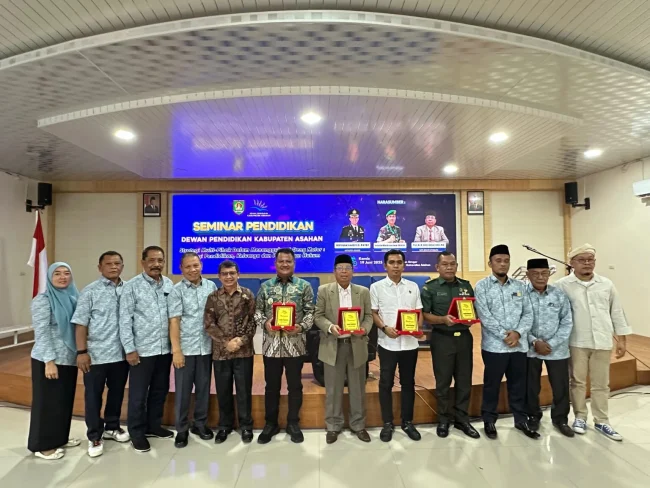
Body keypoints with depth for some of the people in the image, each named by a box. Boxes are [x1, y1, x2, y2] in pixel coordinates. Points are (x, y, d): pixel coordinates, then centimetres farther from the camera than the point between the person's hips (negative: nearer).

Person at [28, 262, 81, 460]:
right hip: (49, 360, -6)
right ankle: (43, 445, 19)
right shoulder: (43, 300, -11)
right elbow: (41, 333, -16)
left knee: (65, 400, 16)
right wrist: (49, 361, -20)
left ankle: (60, 438, 32)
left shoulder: (73, 298, 8)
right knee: (48, 402, 5)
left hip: (69, 359, 6)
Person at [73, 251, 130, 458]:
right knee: (93, 395, 9)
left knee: (117, 392, 16)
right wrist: (81, 352, -11)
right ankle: (94, 436, 24)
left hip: (122, 353, 3)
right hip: (96, 354, -3)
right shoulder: (90, 291, -5)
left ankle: (112, 427, 36)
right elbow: (81, 323, -7)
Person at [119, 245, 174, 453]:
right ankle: (137, 432, 25)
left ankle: (153, 425, 34)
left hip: (165, 348, 4)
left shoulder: (169, 284, 4)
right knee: (138, 393, 8)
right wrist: (129, 349, -11)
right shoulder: (132, 286, -7)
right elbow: (125, 320, -8)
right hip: (142, 349, -4)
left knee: (160, 390, 16)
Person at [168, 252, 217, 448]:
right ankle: (181, 429, 24)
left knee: (204, 388, 13)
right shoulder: (176, 291, -5)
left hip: (206, 347, 3)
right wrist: (176, 350, -13)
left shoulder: (211, 286, 4)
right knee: (183, 390, 8)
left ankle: (200, 424, 30)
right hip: (185, 348, -2)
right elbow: (174, 321, -9)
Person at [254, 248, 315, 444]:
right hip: (271, 344, 1)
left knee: (295, 385, 10)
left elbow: (310, 312, -1)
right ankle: (270, 424, 29)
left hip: (295, 344, -1)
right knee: (271, 386, 12)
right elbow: (257, 310, 7)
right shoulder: (266, 286, 6)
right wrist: (264, 323, -12)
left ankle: (293, 423, 27)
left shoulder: (304, 286, 1)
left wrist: (301, 327, -17)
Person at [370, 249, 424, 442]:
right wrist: (384, 328, -16)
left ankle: (407, 422, 26)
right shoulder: (376, 287, 0)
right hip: (387, 343, -2)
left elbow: (419, 311, 10)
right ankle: (387, 423, 19)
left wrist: (418, 327, -8)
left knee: (408, 383, 12)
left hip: (410, 342, 3)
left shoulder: (413, 286, 7)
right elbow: (373, 313, -1)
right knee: (386, 383, 5)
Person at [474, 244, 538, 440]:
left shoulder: (519, 286, 9)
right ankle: (489, 421, 23)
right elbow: (484, 315, -11)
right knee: (492, 385, 8)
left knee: (519, 385, 15)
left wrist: (518, 333, -11)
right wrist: (504, 335, -15)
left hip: (519, 345, 4)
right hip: (494, 345, -3)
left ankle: (521, 420, 31)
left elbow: (528, 314, 5)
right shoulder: (482, 286, -3)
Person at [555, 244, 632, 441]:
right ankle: (580, 417, 25)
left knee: (601, 384, 12)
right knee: (578, 381, 10)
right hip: (577, 343, -3)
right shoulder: (562, 285, -7)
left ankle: (602, 422, 25)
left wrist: (621, 339, 9)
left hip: (602, 342, 3)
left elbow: (617, 312, 10)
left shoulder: (607, 284, 4)